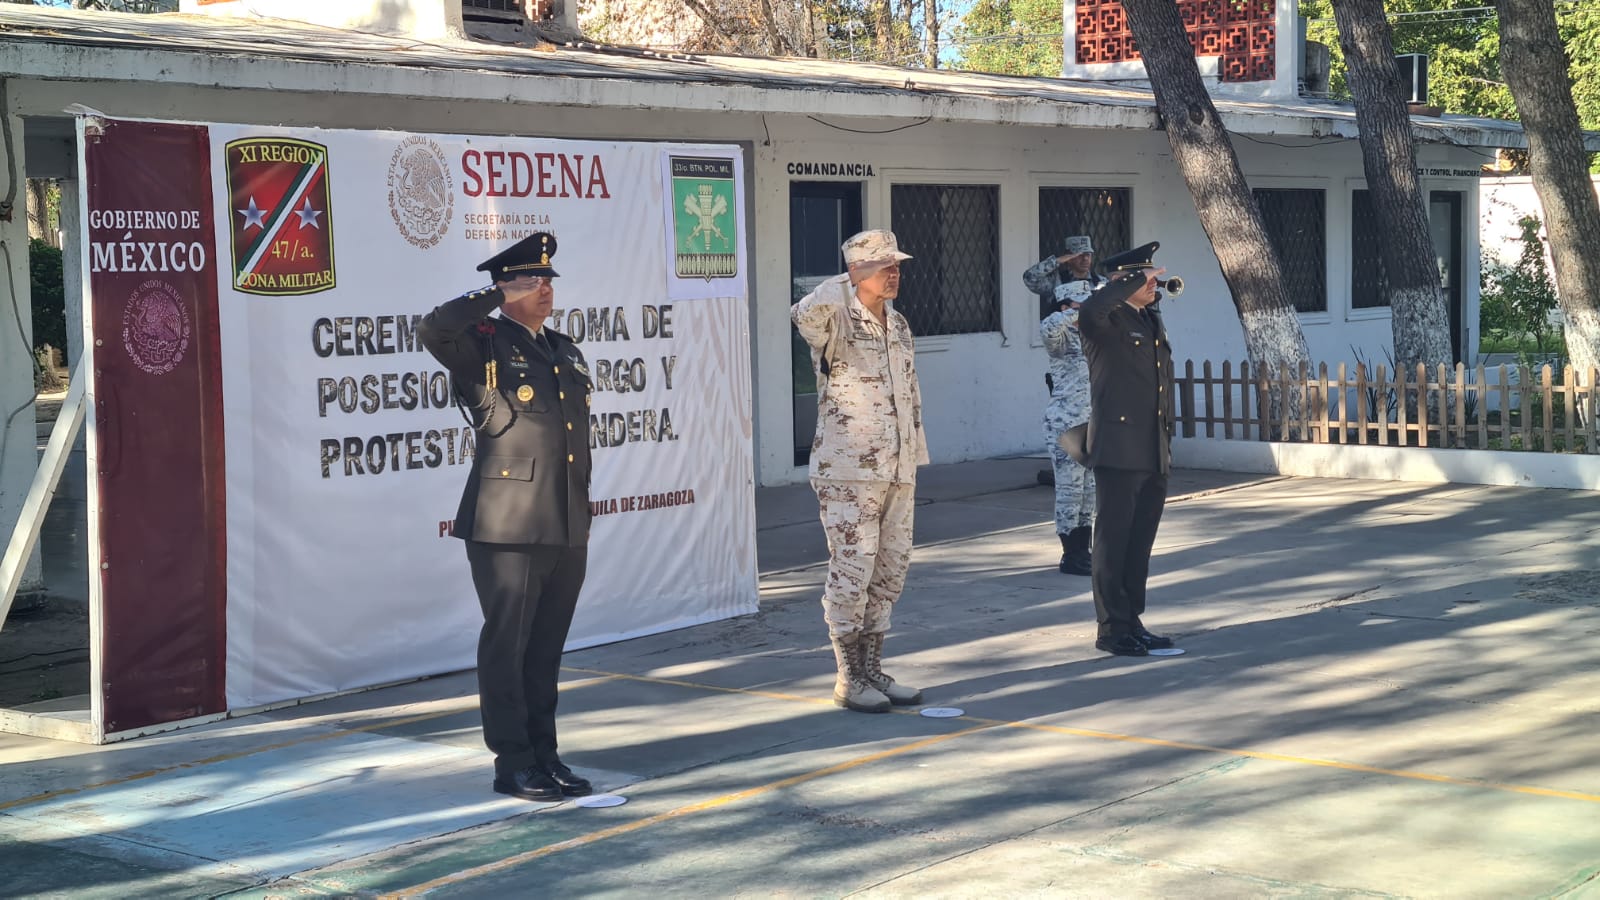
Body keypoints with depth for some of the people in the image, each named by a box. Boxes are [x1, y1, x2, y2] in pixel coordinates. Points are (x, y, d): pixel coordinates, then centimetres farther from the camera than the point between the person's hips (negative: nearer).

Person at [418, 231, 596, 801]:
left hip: (568, 530, 7)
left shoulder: (565, 351, 18)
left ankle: (544, 756, 20)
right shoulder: (484, 346, -3)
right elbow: (433, 330, -25)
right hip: (508, 527, -6)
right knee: (506, 645, 0)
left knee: (547, 648, 12)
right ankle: (512, 764, 7)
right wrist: (498, 297, -13)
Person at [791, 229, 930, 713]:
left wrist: (914, 458, 18)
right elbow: (806, 313, -36)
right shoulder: (837, 321, -10)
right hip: (848, 473, -8)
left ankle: (872, 671, 22)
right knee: (851, 574, -3)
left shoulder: (898, 324, 14)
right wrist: (851, 282, -24)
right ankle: (848, 679, 8)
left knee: (889, 574, 11)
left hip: (897, 473, 8)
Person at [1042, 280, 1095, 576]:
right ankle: (1071, 557, 1)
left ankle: (1084, 552, 21)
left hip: (1093, 424, 8)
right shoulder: (1061, 338, -11)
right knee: (1070, 489, -4)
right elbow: (1047, 328, -34)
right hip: (1066, 424, -8)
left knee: (1090, 490, 12)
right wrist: (1079, 314, -27)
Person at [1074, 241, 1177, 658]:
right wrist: (1133, 281, -26)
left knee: (1140, 544, 13)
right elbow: (1088, 312, -35)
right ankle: (1111, 629, 5)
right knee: (1113, 543, -1)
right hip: (1119, 452, -8)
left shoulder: (1152, 320, 18)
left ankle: (1132, 623, 21)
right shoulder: (1108, 320, -8)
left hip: (1154, 456, 8)